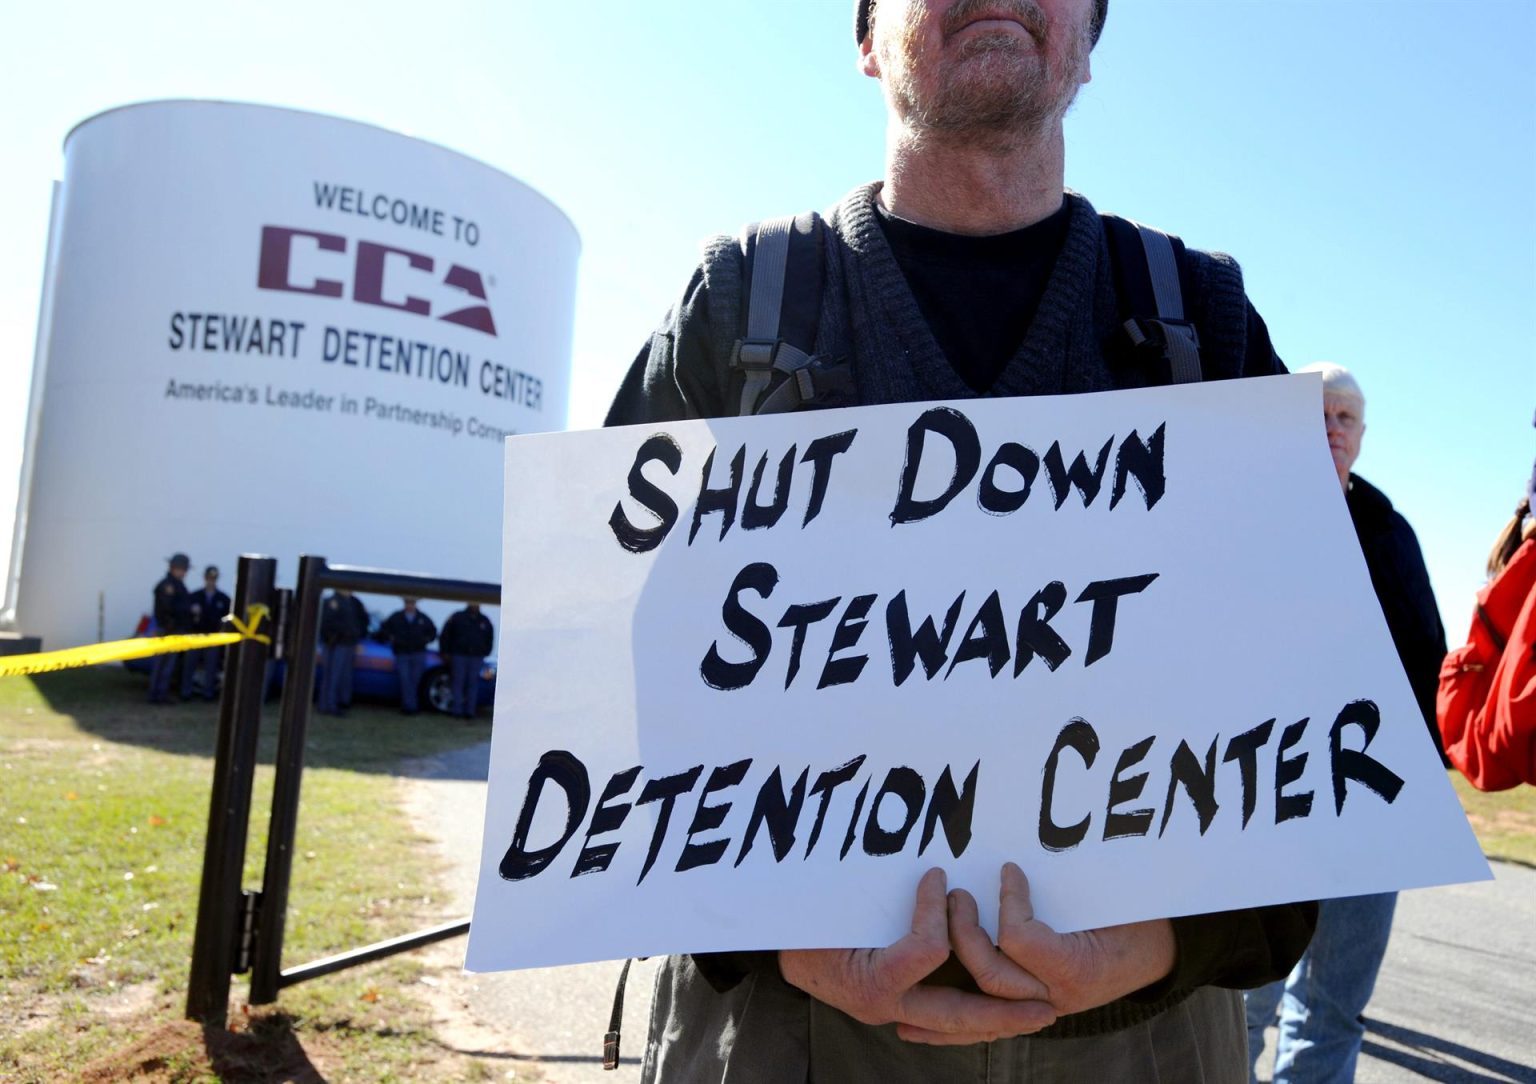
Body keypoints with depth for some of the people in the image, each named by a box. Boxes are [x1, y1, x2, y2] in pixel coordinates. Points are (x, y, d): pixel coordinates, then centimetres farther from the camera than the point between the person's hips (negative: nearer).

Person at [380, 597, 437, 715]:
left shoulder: (423, 618, 9)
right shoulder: (395, 617, 5)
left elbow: (433, 631, 20)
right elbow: (383, 629, 12)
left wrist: (427, 639, 3)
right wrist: (392, 638, -1)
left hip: (418, 655, 2)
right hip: (402, 654, -1)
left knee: (414, 681, 1)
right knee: (405, 681, -12)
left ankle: (406, 705, 14)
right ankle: (411, 706, -15)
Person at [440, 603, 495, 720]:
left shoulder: (484, 621, 12)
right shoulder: (457, 617, 4)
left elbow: (490, 638, 20)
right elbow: (445, 635, 5)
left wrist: (485, 653, 12)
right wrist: (446, 652, 2)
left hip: (476, 658, 2)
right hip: (459, 656, -2)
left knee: (473, 684, -1)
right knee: (458, 683, -3)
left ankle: (470, 710, 1)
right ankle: (458, 710, -2)